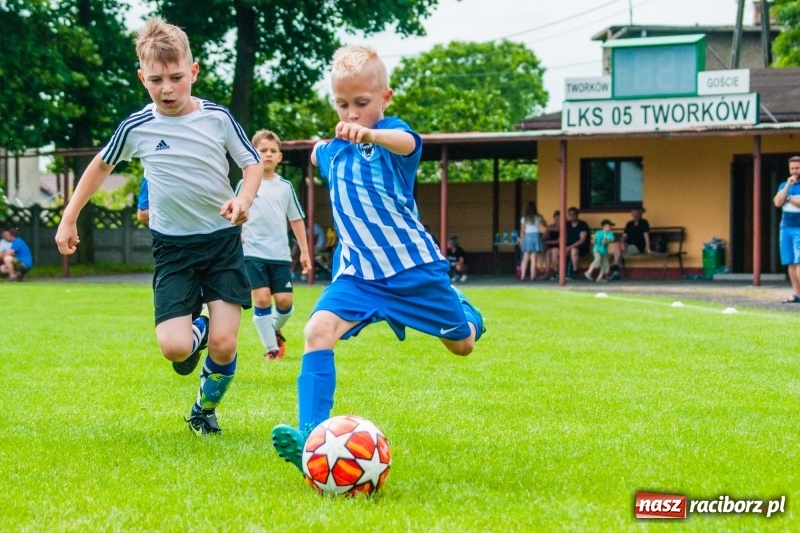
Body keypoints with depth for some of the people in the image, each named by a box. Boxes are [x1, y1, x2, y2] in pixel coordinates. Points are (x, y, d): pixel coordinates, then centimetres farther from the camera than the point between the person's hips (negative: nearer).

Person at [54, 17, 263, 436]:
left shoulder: (217, 118, -6)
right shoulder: (136, 128, -5)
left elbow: (252, 163, 3)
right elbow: (101, 166, 12)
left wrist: (244, 198, -18)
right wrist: (69, 219, 12)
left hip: (222, 240, 0)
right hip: (173, 245, 0)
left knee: (223, 344, -10)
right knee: (174, 348, -15)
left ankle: (205, 410, 21)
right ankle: (196, 331, 24)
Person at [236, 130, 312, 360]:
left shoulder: (286, 187, 8)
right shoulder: (245, 184, 2)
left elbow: (296, 220, 12)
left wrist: (304, 252, 11)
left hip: (281, 254, 2)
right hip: (253, 253, -2)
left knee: (285, 301, -4)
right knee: (262, 299, -11)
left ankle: (275, 331, 28)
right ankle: (271, 347, -1)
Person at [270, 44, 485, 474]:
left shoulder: (390, 132, -15)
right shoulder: (334, 150, 3)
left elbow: (408, 143, -46)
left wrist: (370, 134, -62)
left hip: (413, 264, -3)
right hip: (357, 272, 3)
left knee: (462, 344, 16)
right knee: (318, 330, -24)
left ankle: (463, 312, 54)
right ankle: (311, 435, -28)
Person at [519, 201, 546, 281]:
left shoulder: (524, 219, 0)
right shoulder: (538, 217, -1)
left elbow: (522, 231, 1)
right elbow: (545, 224, 16)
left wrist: (522, 240, 9)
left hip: (527, 237, 1)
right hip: (536, 236, -1)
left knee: (525, 259, 4)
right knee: (534, 259, -1)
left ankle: (522, 276, 0)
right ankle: (532, 276, -3)